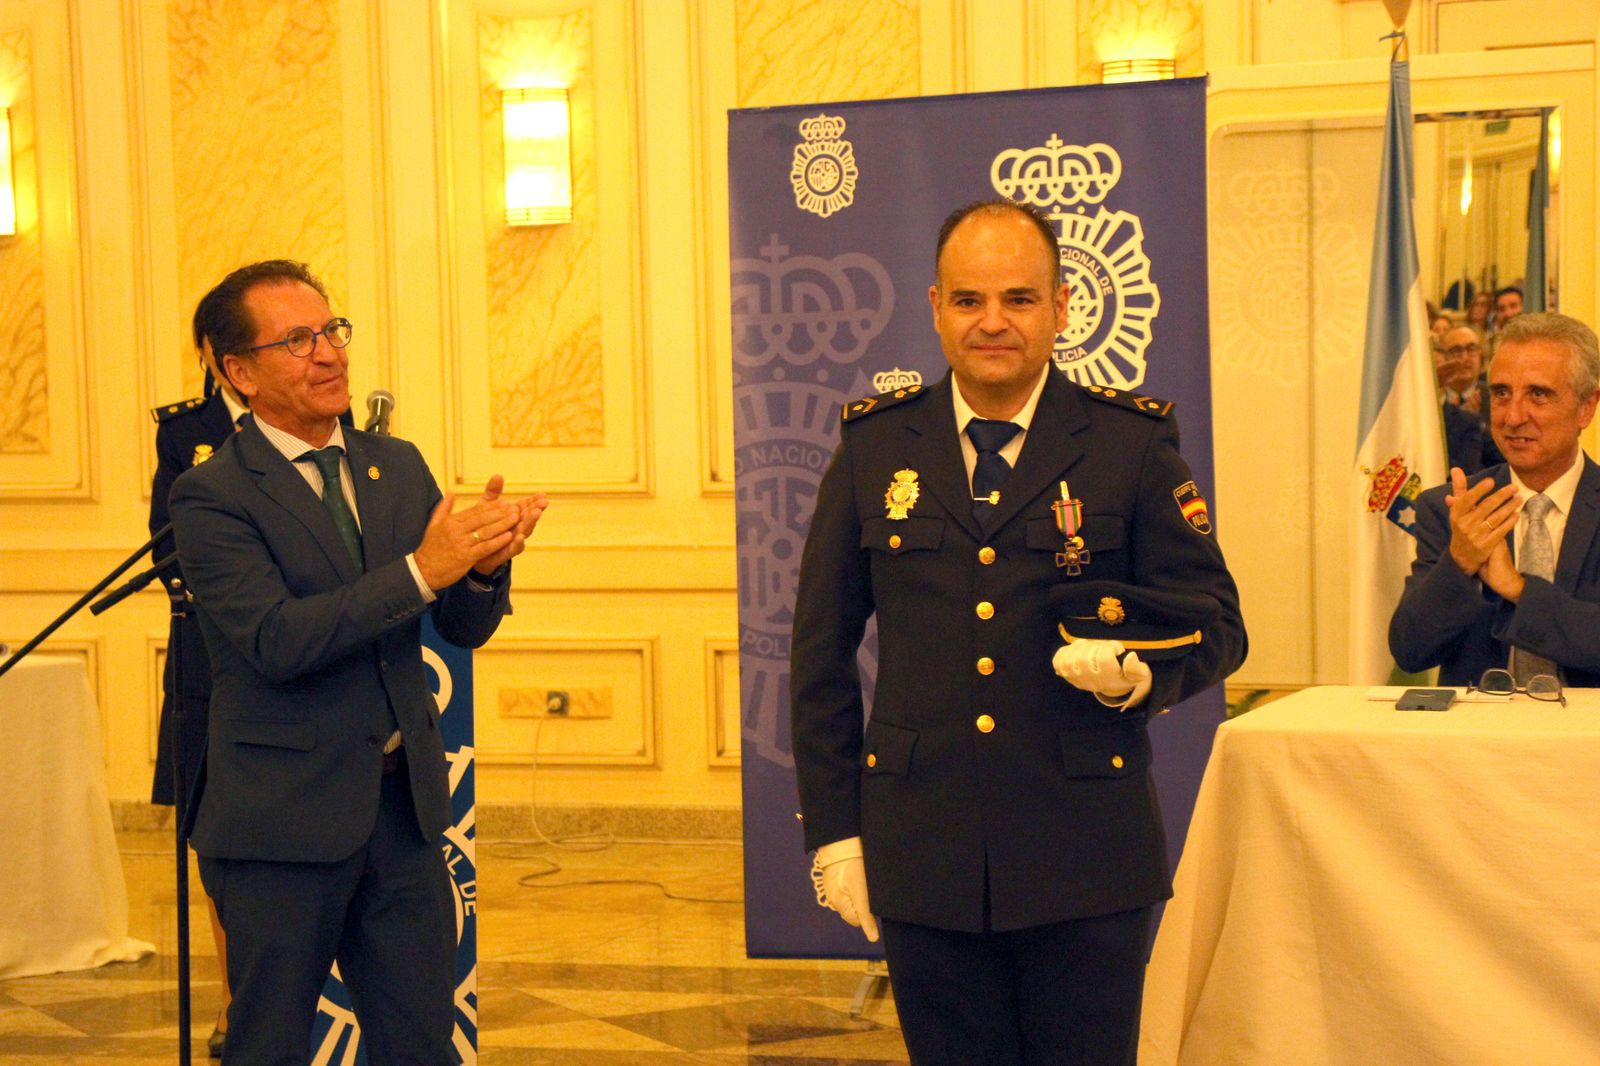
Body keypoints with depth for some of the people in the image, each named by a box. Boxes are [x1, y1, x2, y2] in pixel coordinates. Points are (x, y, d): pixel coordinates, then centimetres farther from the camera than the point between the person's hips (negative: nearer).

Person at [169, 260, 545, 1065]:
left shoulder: (398, 467, 9)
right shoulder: (212, 496, -9)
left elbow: (464, 629, 7)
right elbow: (276, 639, -23)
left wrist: (484, 565, -15)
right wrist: (421, 569, -28)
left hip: (405, 809, 5)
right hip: (284, 819, -5)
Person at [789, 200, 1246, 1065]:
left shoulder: (1133, 443, 1)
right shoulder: (874, 447, 6)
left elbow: (1216, 622, 4)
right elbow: (820, 650, 9)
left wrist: (1144, 670, -19)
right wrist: (833, 829, 5)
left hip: (1086, 859, -1)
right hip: (924, 856, 2)